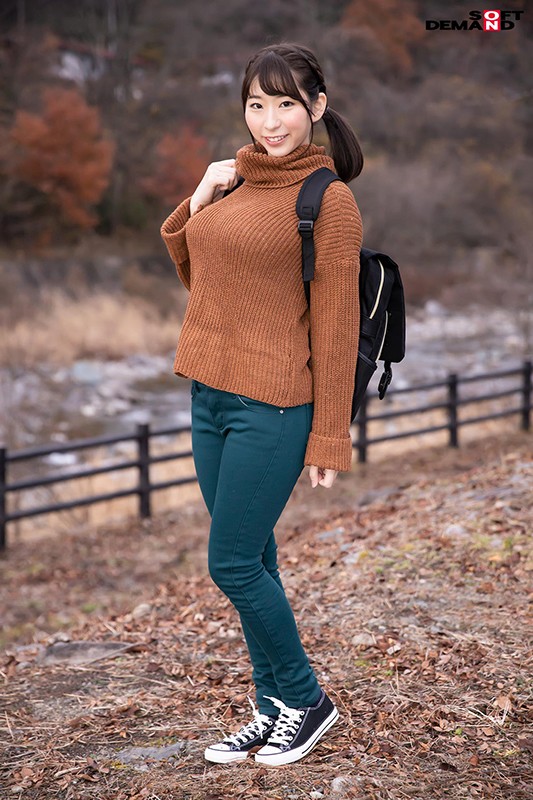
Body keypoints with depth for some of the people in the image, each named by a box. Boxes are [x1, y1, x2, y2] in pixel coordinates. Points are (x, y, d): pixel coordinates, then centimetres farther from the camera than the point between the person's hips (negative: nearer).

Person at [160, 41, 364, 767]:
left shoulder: (328, 200, -11)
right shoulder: (232, 183, 10)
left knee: (233, 564, -3)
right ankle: (273, 708, 27)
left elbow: (335, 325, -12)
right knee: (252, 561, 14)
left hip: (273, 408, -7)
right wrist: (197, 202, 4)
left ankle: (306, 699, 18)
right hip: (209, 399, 7)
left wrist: (329, 438, -12)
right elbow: (194, 276, 20)